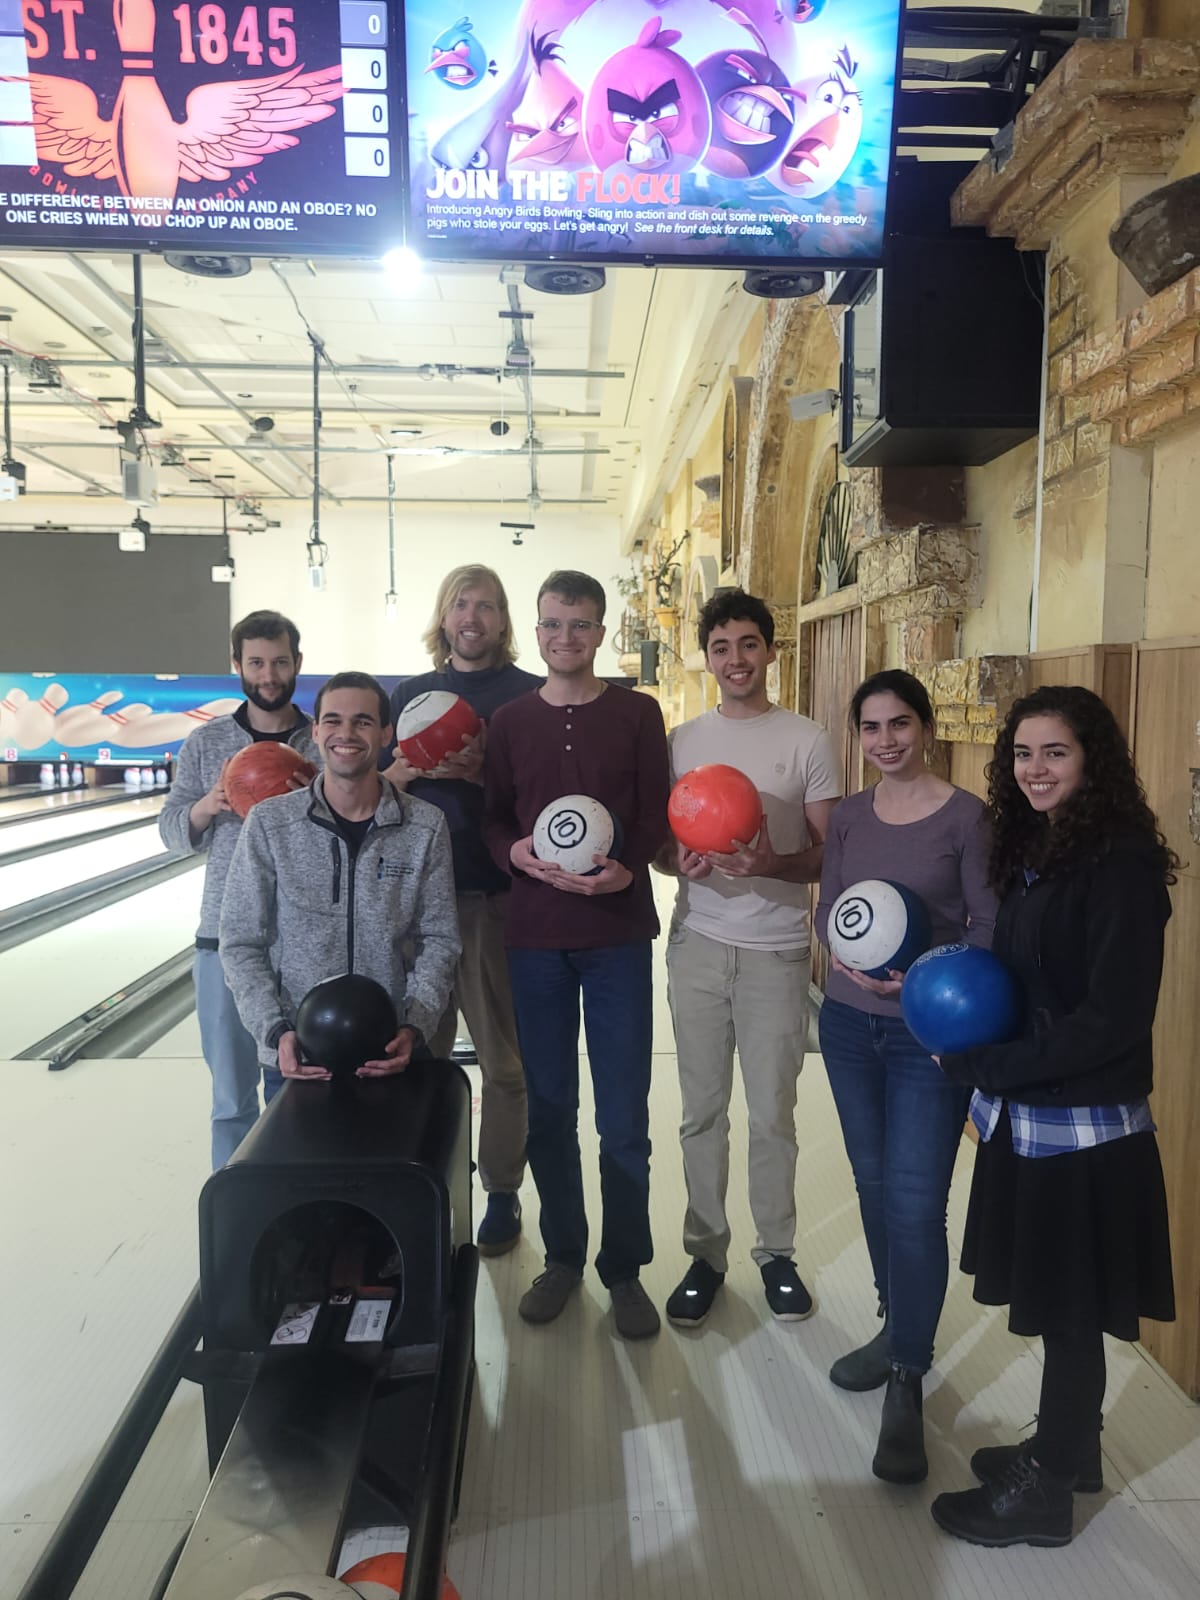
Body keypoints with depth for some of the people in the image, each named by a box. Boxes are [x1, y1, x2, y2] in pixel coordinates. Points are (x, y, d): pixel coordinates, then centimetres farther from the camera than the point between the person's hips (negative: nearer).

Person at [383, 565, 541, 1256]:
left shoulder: (530, 696, 1)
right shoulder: (411, 694, 12)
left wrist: (487, 770, -17)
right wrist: (416, 765, -9)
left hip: (498, 896, -3)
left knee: (504, 1059, 6)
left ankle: (502, 1192, 21)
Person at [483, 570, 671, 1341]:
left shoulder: (637, 713, 1)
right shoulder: (510, 721, 7)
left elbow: (657, 816, -2)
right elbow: (492, 819, 7)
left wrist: (626, 869, -20)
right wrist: (517, 853, -14)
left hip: (618, 935, -2)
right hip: (536, 936, 2)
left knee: (624, 1117, 4)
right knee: (549, 1110, 12)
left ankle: (625, 1267, 21)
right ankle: (563, 1256, 29)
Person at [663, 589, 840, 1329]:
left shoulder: (809, 741, -1)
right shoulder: (683, 740, 6)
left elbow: (831, 853, -2)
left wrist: (773, 863, -22)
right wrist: (680, 859, -13)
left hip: (777, 950, -2)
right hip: (698, 944, 2)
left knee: (773, 1113, 7)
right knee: (703, 1112, 9)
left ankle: (777, 1251, 27)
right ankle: (707, 1253, 25)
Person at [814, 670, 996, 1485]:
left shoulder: (967, 816, -9)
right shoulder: (849, 816, 5)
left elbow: (991, 927, -10)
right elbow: (827, 907, 8)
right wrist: (842, 952, -12)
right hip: (850, 1022, 5)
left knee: (916, 1202, -5)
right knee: (874, 1183, 16)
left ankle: (907, 1390, 9)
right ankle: (898, 1329, 36)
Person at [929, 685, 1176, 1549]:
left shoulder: (1121, 865, -18)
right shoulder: (1035, 849, 6)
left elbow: (1113, 1018, -22)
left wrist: (978, 1065, -18)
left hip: (1085, 1129, -7)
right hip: (1027, 1118, 7)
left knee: (1068, 1312, 9)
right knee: (1055, 1305, 21)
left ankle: (1045, 1493, 27)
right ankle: (1065, 1449, 40)